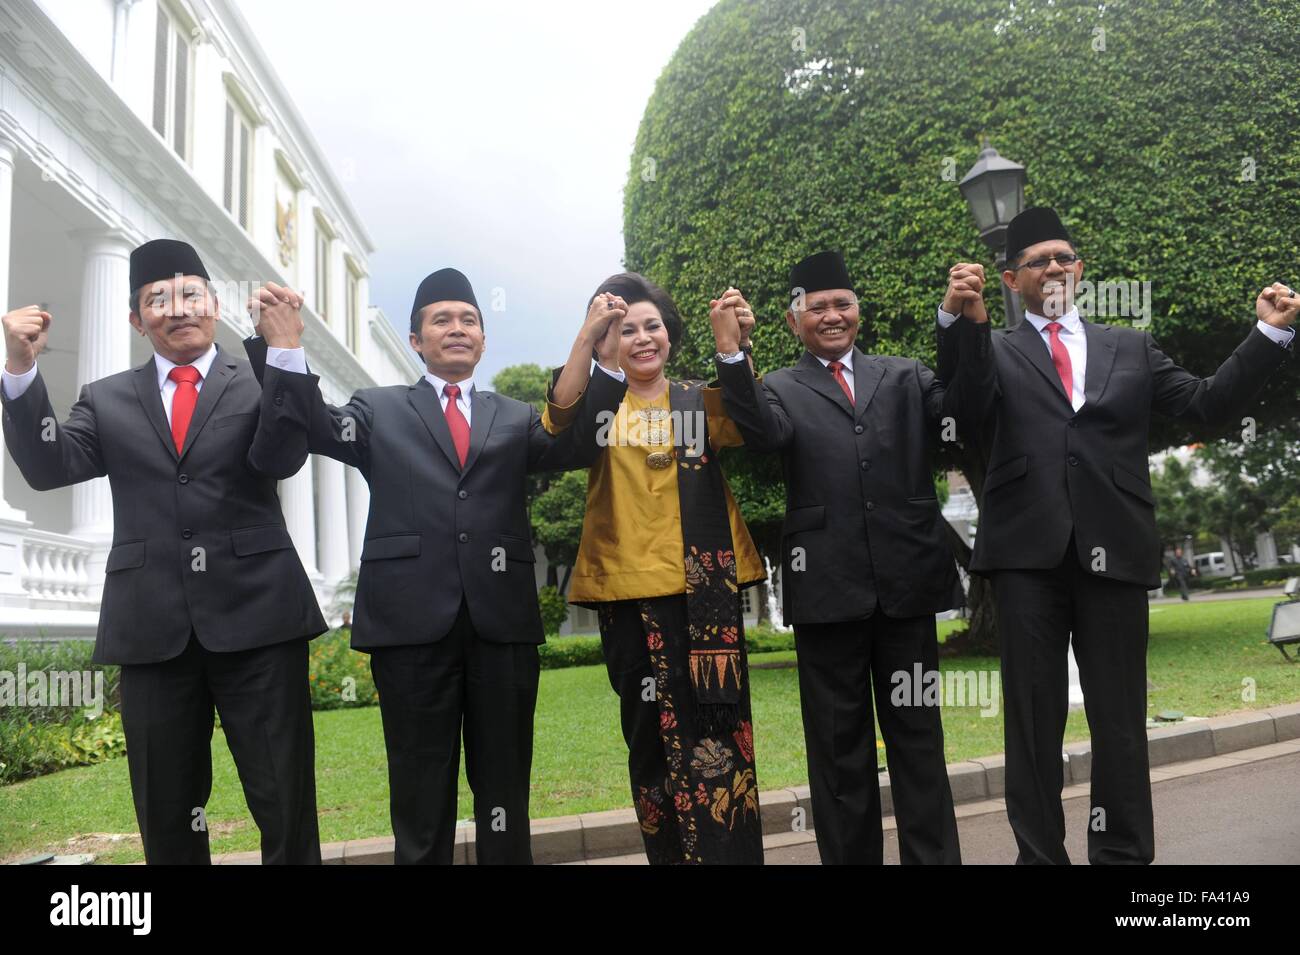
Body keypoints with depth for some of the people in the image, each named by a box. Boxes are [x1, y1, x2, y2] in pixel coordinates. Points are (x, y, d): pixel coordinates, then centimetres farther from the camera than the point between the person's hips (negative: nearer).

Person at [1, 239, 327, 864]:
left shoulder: (262, 385, 6)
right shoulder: (106, 400, 14)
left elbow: (283, 459, -12)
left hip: (256, 616, -2)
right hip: (153, 627, 3)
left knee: (288, 806, 2)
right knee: (167, 816, 13)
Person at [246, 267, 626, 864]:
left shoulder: (516, 418, 15)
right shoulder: (380, 411, 13)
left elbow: (576, 445, -2)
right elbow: (317, 429, -4)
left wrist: (594, 358, -16)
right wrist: (286, 348, -20)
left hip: (502, 617, 2)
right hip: (412, 617, -1)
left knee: (504, 793, 11)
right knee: (420, 794, 8)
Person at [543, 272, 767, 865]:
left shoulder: (701, 401, 12)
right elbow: (561, 418, -14)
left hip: (704, 587, 0)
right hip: (629, 591, 0)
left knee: (717, 738, -6)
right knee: (652, 739, 8)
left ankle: (731, 854, 1)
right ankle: (668, 852, 21)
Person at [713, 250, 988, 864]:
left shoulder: (904, 377, 14)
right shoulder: (781, 390, 8)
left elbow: (960, 405, -3)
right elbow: (763, 434, -13)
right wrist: (731, 356, -27)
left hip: (906, 582, 2)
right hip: (828, 586, -1)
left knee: (917, 734, 9)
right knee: (840, 745, 9)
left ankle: (934, 856, 19)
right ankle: (850, 856, 20)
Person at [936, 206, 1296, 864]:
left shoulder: (1131, 348, 18)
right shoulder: (996, 353, 9)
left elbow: (1208, 403, 11)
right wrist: (957, 316, -29)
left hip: (1112, 550, 2)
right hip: (1028, 552, -1)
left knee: (1119, 715, 8)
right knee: (1033, 715, 6)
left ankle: (1123, 853, 20)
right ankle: (1040, 853, 17)